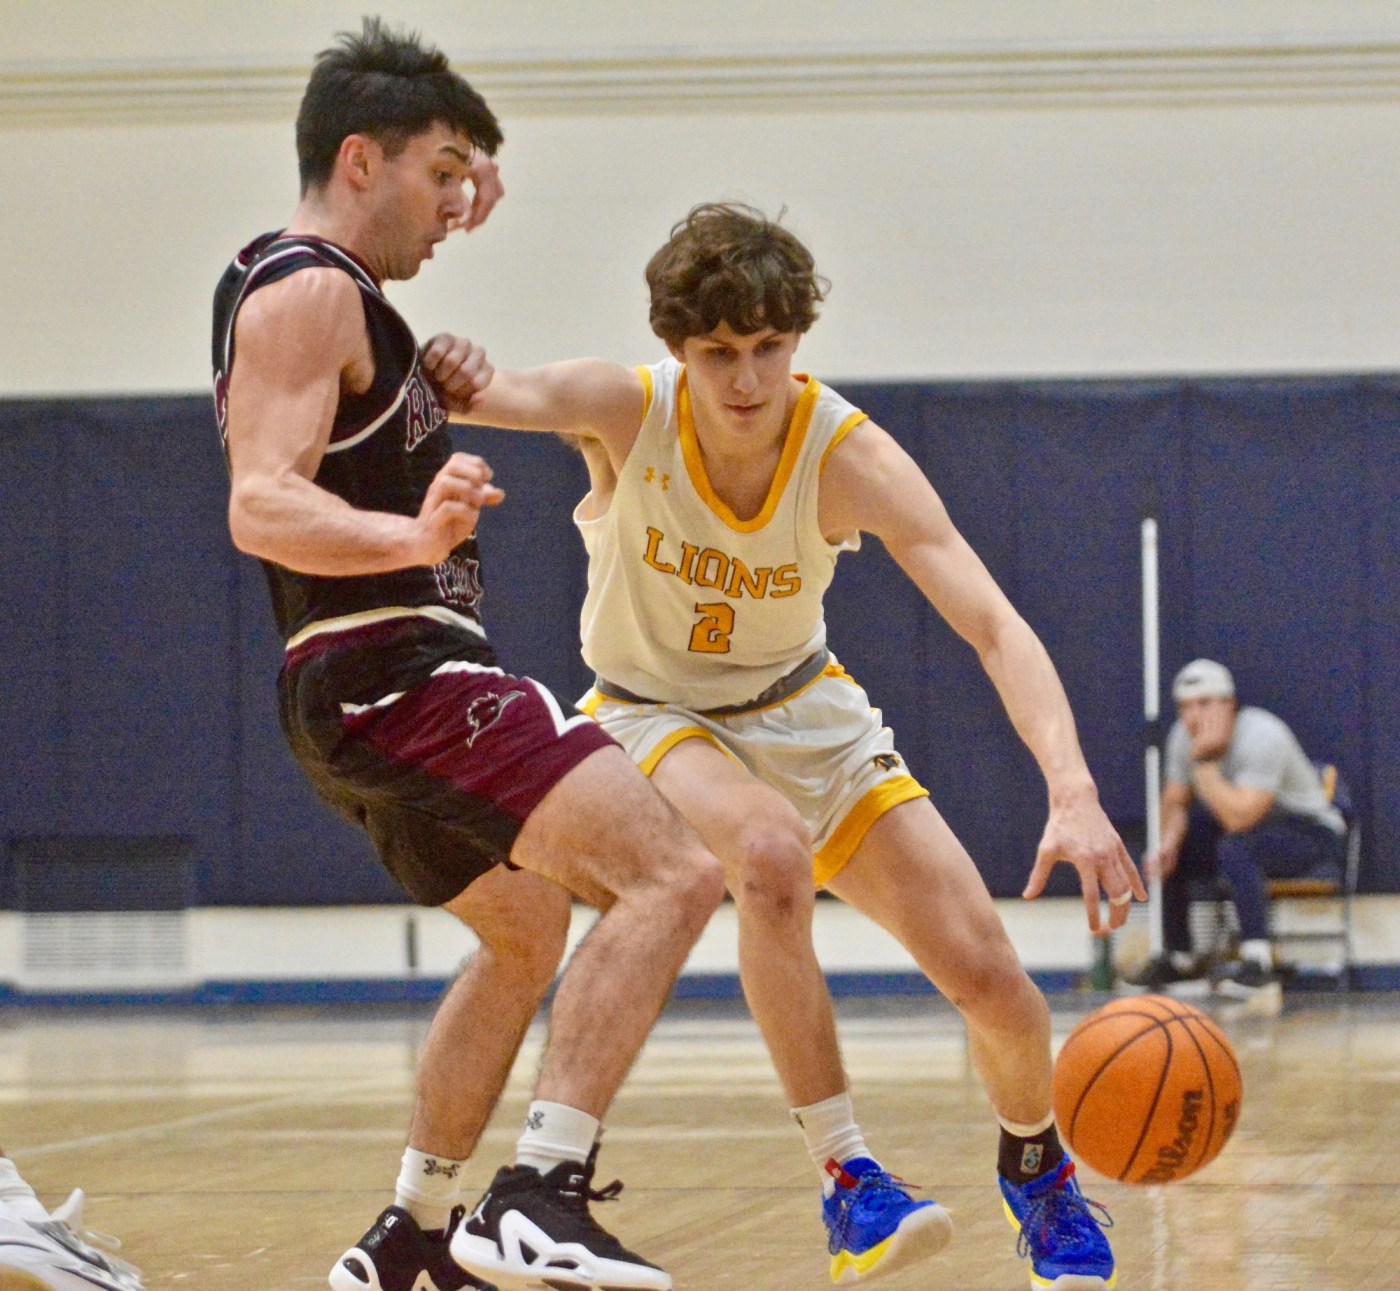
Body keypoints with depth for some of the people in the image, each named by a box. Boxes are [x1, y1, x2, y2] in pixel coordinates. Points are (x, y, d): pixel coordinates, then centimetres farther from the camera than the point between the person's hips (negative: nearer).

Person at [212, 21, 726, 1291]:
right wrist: (414, 537, -44)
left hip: (382, 690, 11)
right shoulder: (305, 292, -13)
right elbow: (263, 504, -26)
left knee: (528, 933, 29)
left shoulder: (333, 291, 18)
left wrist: (456, 213, 31)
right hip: (396, 671, -11)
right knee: (672, 875, -21)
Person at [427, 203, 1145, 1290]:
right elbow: (520, 397, -42)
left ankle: (1036, 1169, 28)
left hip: (803, 711, 2)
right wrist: (457, 379, -67)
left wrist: (1074, 793, -47)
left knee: (993, 982, -7)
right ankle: (848, 1183, -25)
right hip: (652, 718, -2)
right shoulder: (628, 410, -23)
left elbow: (995, 628, -33)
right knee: (771, 855, -36)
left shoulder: (850, 456, -25)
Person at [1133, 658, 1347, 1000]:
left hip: (1313, 835, -9)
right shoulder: (1183, 736, -4)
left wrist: (1204, 760, -34)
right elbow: (1175, 803, 9)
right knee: (1168, 855, 4)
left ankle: (1257, 962, -41)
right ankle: (1178, 958, 21)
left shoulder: (1262, 737, -28)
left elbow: (1238, 819, -37)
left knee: (1235, 848, -35)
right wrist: (1169, 842, -11)